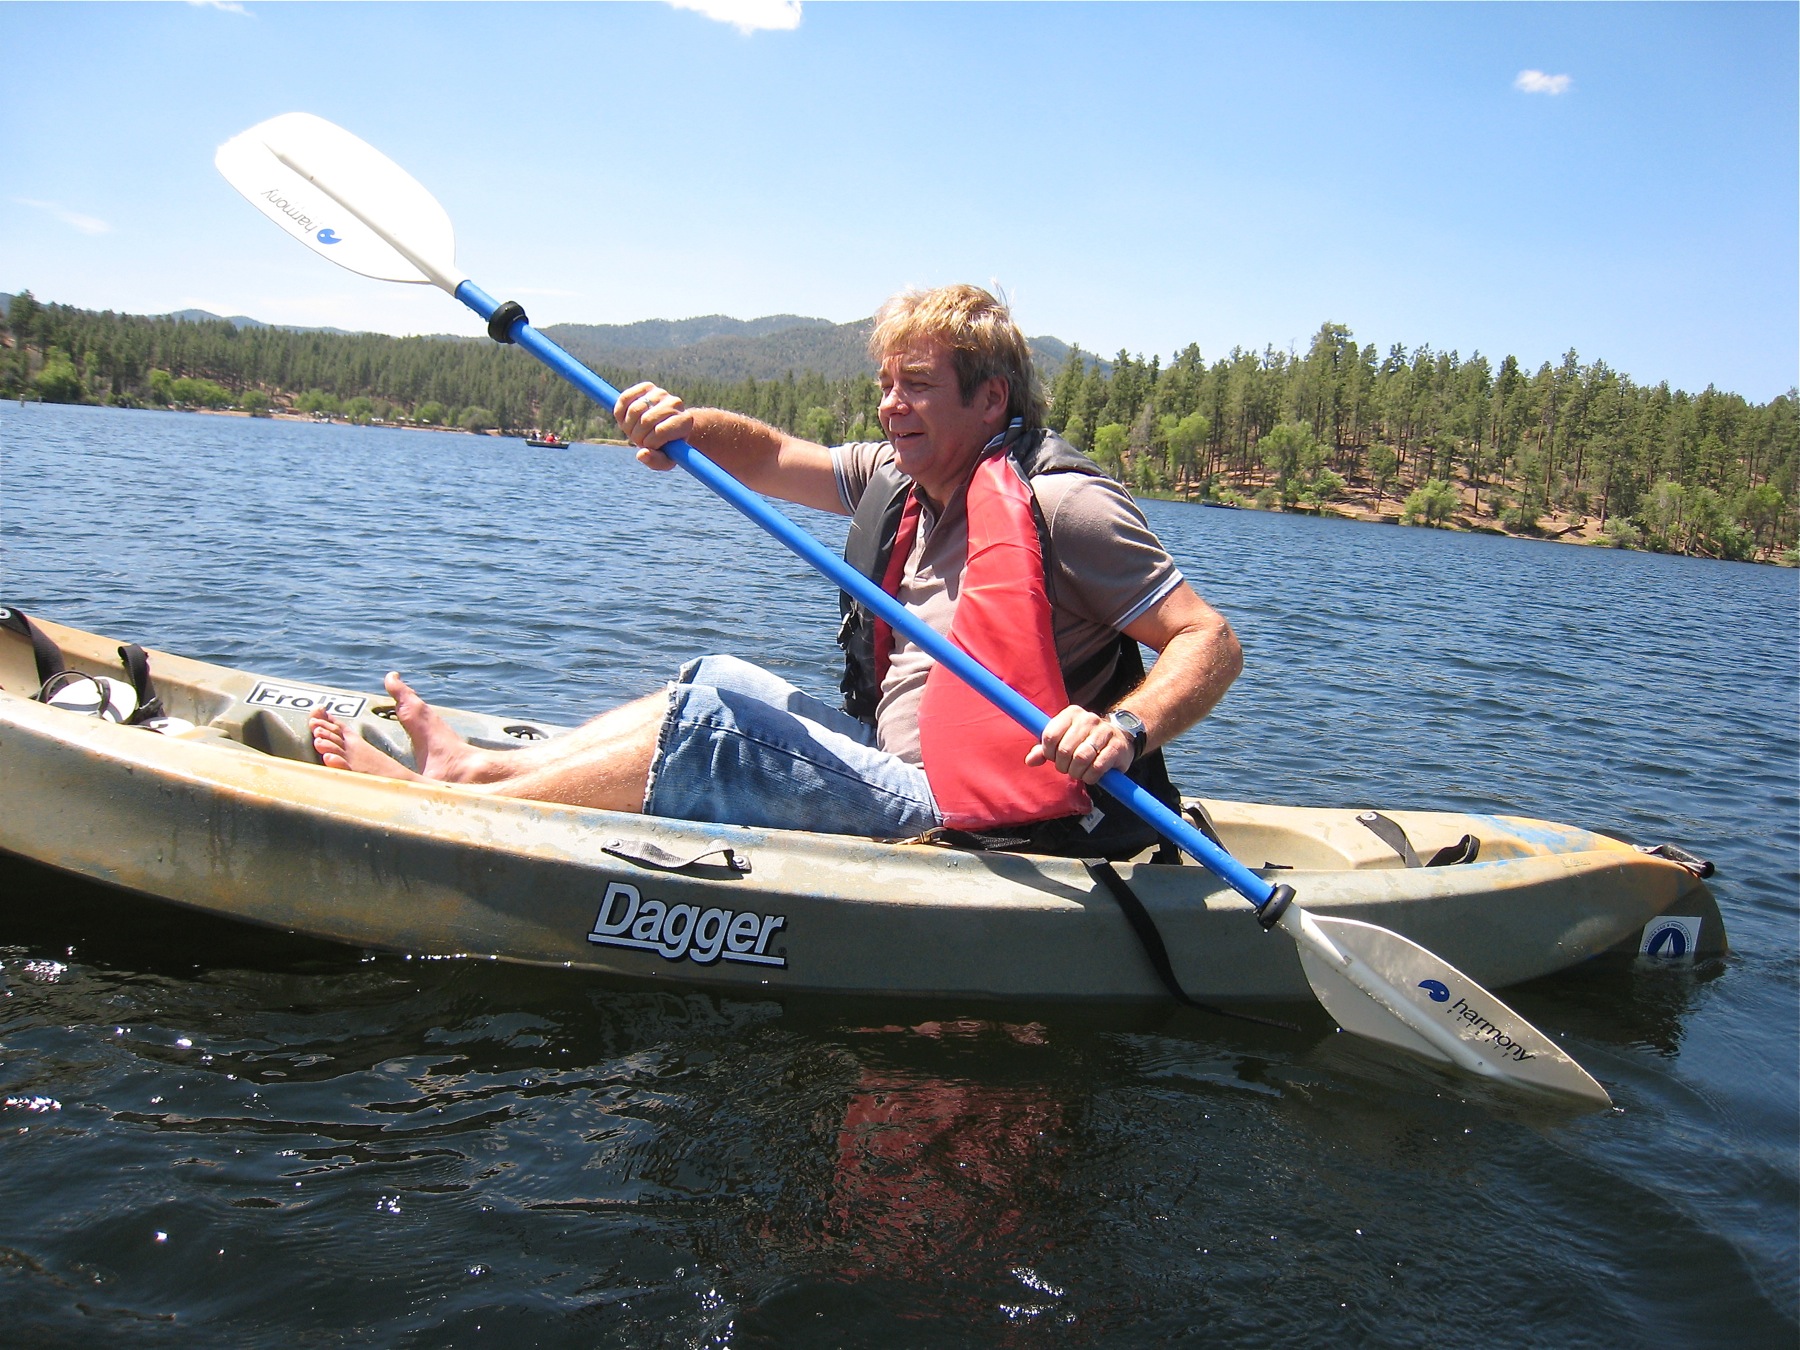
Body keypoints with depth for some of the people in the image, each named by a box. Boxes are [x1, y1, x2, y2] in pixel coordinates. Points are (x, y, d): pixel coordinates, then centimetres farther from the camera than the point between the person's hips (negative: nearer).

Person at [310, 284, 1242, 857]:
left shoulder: (1059, 503, -16)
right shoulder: (903, 478, 9)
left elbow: (1210, 641, -18)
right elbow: (771, 460, 14)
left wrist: (1125, 728, -37)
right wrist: (690, 428, -8)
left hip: (955, 818, -9)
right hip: (907, 772, 9)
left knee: (704, 728, -14)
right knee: (719, 682, 11)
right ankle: (476, 766, 14)